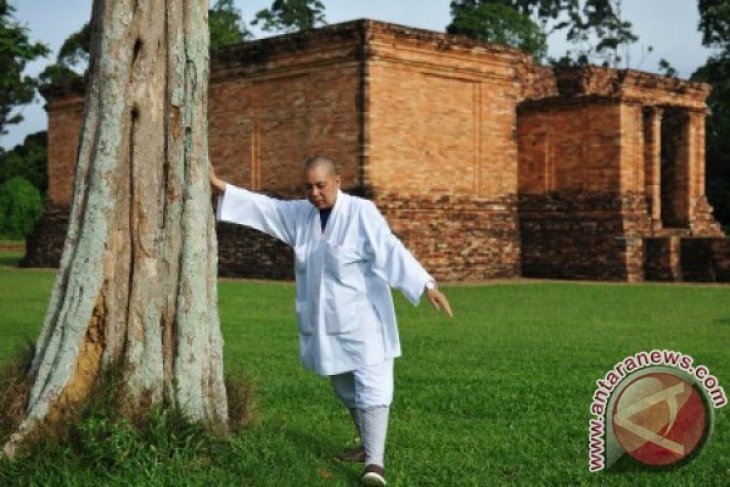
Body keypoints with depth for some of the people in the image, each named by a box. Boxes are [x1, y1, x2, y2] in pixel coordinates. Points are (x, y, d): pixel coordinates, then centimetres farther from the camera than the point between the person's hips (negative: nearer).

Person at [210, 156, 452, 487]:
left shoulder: (361, 213, -15)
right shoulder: (300, 214, 5)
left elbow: (391, 250, -24)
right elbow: (261, 205, 10)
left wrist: (426, 285, -33)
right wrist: (218, 185, 6)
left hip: (362, 318, -7)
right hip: (325, 321, 7)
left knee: (371, 386, -11)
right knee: (346, 388, 17)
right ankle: (370, 445, 33)